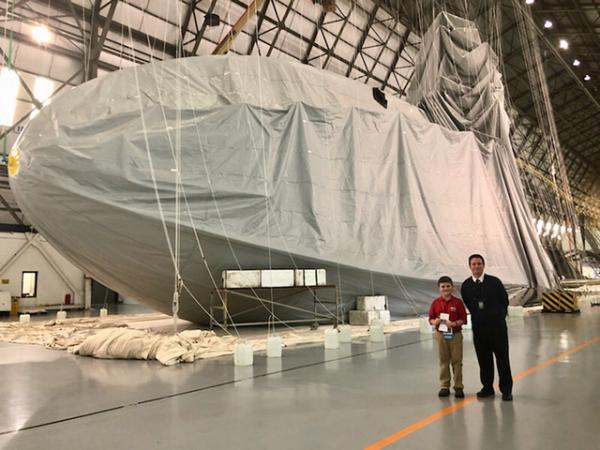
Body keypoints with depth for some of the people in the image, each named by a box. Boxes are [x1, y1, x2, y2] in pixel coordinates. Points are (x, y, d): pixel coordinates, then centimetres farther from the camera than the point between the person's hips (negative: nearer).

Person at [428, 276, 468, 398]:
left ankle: (458, 387, 16)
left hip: (455, 335, -2)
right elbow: (431, 319, 6)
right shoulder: (436, 303, 1)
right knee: (443, 361, 9)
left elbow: (464, 319, -5)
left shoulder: (458, 302, -5)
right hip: (441, 335, 2)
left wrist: (454, 323, -21)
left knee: (457, 361, 5)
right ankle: (444, 386, 19)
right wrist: (435, 322, -15)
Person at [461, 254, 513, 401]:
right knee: (483, 359, 10)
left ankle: (506, 390, 14)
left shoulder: (494, 282, -7)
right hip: (478, 327, 2)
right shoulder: (466, 285, -1)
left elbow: (505, 300, 5)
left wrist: (499, 315, 9)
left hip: (497, 325, -2)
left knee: (502, 358, 3)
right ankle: (487, 388, 23)